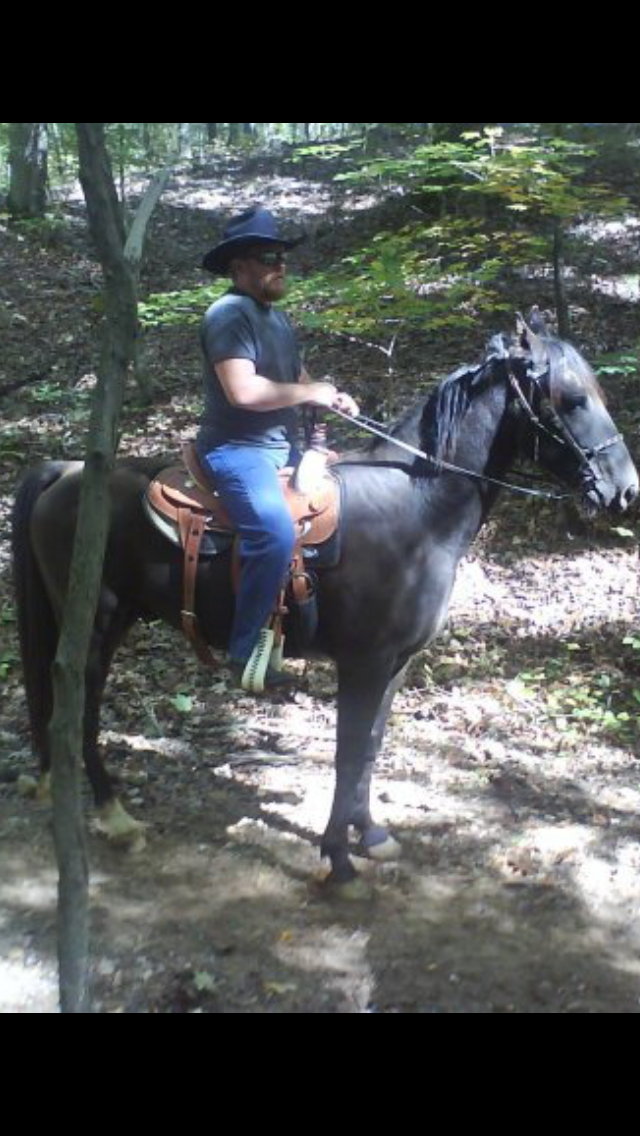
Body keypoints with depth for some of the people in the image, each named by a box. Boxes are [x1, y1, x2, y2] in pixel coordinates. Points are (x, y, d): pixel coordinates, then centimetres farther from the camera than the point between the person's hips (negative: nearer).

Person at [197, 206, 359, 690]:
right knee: (277, 534, -30)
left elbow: (298, 379, 23)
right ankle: (246, 651, -18)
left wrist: (332, 397, 0)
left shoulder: (277, 317, 17)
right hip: (238, 449, -11)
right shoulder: (229, 314, -15)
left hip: (284, 446, 11)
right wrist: (309, 393, -16)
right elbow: (242, 390, -27)